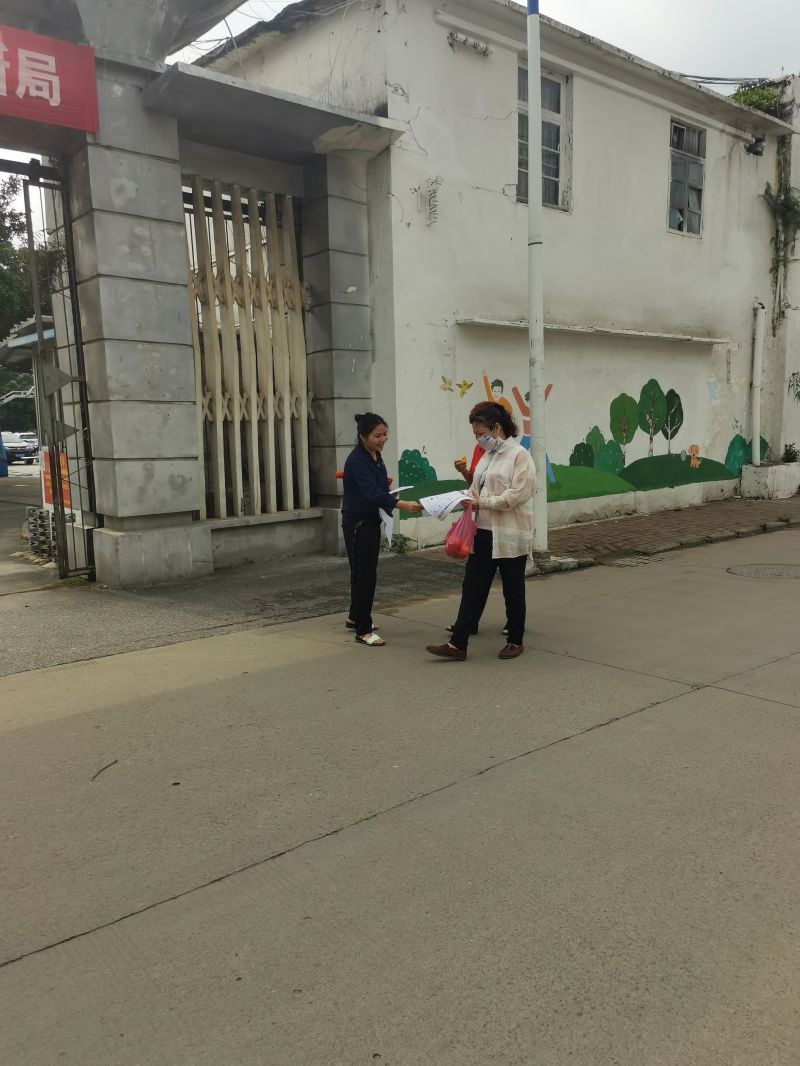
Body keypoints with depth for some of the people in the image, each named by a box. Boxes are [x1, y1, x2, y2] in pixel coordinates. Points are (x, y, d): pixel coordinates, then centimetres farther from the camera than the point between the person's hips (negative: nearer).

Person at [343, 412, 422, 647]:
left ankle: (355, 617, 35)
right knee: (364, 573, -4)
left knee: (365, 571, 18)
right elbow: (371, 493, -33)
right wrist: (403, 505, -44)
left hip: (371, 520, 9)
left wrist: (390, 495, -1)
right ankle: (363, 630, 5)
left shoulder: (376, 456, 6)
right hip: (357, 523, -9)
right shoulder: (357, 460, -21)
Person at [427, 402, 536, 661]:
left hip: (510, 536, -7)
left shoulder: (519, 455, -11)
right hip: (484, 532, 7)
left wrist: (482, 502, -19)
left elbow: (517, 494, -20)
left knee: (513, 590, 8)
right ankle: (458, 644, 8)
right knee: (472, 588, 5)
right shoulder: (488, 455, 13)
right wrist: (469, 498, -1)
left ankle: (516, 641, 24)